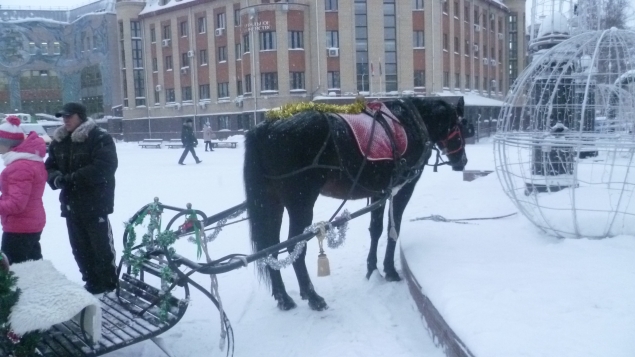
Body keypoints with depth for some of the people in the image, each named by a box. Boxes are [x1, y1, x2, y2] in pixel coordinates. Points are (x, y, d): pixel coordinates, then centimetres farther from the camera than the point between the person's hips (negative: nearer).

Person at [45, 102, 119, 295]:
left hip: (95, 202, -7)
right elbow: (50, 166, 12)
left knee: (101, 245, 1)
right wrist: (56, 178, -12)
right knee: (79, 247, 14)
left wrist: (73, 178, -24)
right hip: (71, 203, 7)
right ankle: (92, 281, 27)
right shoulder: (59, 141, 11)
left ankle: (109, 284, 15)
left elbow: (104, 166, -22)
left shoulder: (100, 138, -10)